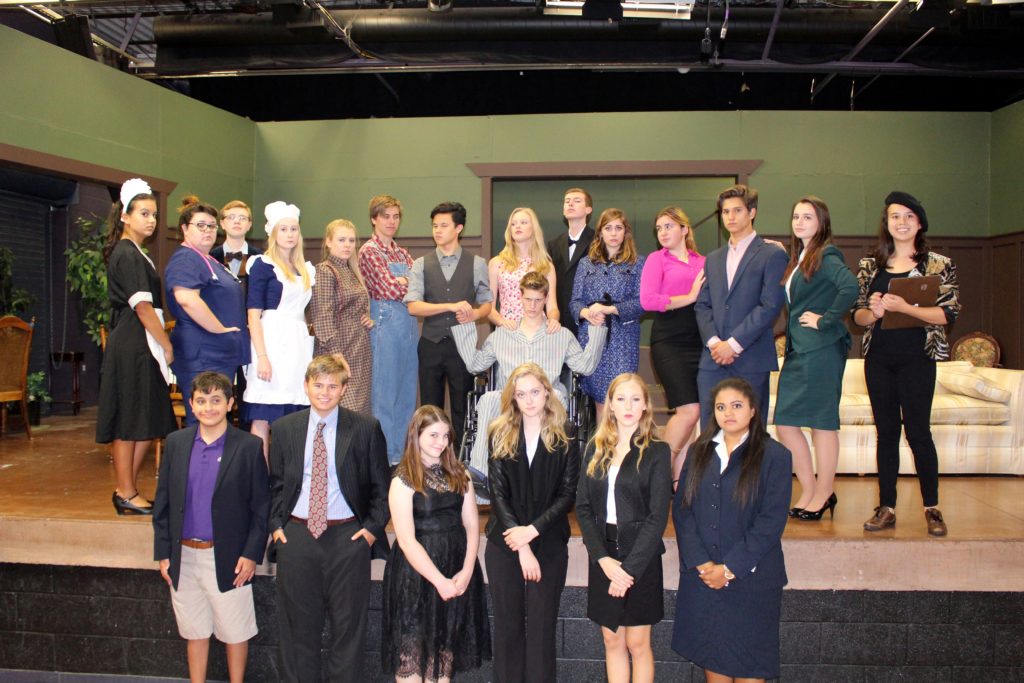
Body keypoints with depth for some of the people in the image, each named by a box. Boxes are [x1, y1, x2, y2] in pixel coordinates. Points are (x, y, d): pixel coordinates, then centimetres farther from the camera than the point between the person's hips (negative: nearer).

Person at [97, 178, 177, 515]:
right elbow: (143, 307, -16)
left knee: (147, 423, 11)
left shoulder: (134, 253, 19)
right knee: (128, 422, -3)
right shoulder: (127, 254, -10)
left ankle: (129, 491, 18)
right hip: (133, 346, -10)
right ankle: (126, 494, 4)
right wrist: (167, 346, -11)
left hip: (141, 347, 10)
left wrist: (161, 345, 16)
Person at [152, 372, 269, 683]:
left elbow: (261, 505, -6)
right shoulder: (176, 443, 2)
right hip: (184, 556, 3)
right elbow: (163, 502, 6)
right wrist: (163, 552, 3)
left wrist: (252, 554, -11)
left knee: (234, 631, 10)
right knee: (195, 631, 18)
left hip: (228, 559, -3)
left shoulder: (249, 447, -8)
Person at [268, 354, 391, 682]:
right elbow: (275, 483, 13)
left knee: (349, 626, 8)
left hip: (348, 536, -2)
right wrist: (276, 525, 3)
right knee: (298, 626, 12)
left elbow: (380, 485, 3)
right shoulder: (284, 428, 6)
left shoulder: (366, 428, -2)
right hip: (296, 535, 2)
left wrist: (373, 527, -4)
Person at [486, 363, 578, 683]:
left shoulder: (565, 438, -1)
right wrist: (521, 548, -11)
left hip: (549, 545, -1)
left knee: (541, 626, 3)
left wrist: (532, 531, -15)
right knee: (507, 624, 8)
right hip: (504, 545, 1)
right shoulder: (500, 434, 1)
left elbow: (567, 495, -4)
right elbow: (497, 493, -4)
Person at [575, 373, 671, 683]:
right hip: (604, 556, 4)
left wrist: (629, 567, -15)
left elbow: (658, 516, -10)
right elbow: (583, 506, 2)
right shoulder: (596, 449, 6)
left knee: (637, 643, 5)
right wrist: (602, 557, -10)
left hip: (640, 557, -3)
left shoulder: (657, 451, -5)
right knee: (612, 640, 11)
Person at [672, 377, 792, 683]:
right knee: (710, 655, 11)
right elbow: (681, 508, 3)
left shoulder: (774, 456, -5)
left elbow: (771, 521, -10)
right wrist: (701, 562, -10)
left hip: (750, 577, -3)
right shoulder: (699, 452, 8)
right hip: (701, 576, 4)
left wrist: (730, 569, -14)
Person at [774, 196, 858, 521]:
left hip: (821, 350, -9)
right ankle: (809, 491, 18)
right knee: (785, 423, 7)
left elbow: (850, 287, -26)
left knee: (822, 422, 0)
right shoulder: (796, 259, 17)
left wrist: (825, 320, -18)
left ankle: (823, 494, 12)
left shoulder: (826, 256, -9)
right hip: (796, 350, 9)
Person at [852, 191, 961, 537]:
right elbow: (857, 315, 10)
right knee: (886, 432, 7)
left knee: (918, 431, -3)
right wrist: (873, 312, -12)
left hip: (916, 357, -3)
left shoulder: (939, 265, 2)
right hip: (878, 358, 3)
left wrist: (903, 307, -19)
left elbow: (947, 313, -7)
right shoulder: (869, 266, 10)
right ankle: (886, 508, 13)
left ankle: (932, 507, 13)